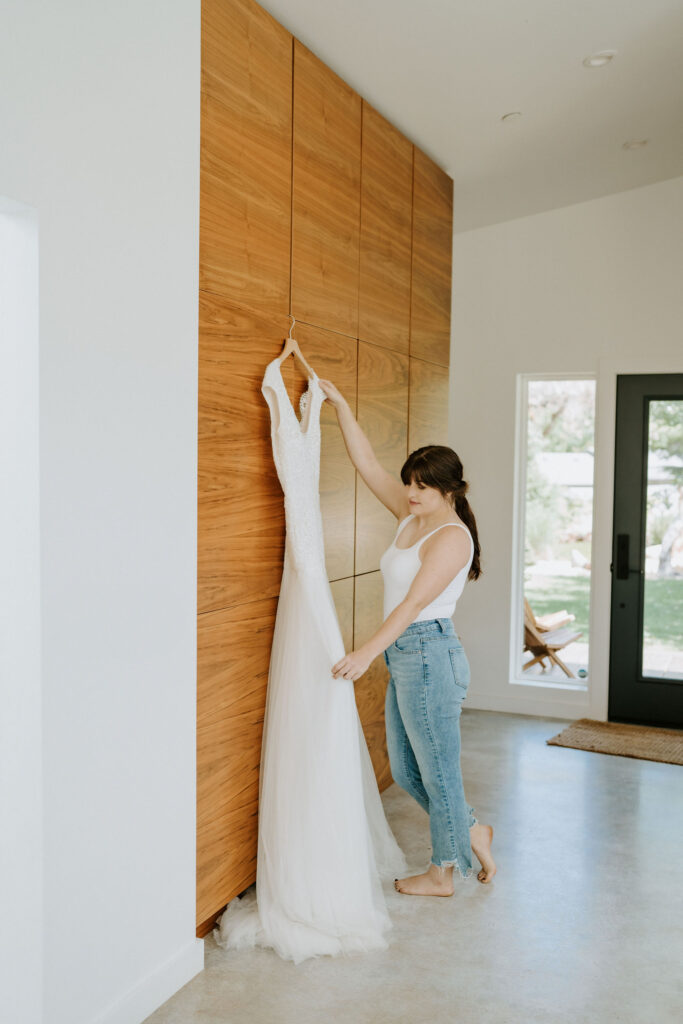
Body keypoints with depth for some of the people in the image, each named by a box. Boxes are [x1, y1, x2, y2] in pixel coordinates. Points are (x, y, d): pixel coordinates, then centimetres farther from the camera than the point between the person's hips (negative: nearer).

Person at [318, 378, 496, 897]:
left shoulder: (451, 537, -15)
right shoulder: (412, 516, 9)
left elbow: (415, 602, -23)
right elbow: (368, 464, 10)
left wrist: (369, 651, -29)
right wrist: (340, 404, 5)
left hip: (430, 656, -9)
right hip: (406, 658, 9)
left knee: (437, 770, 6)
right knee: (405, 770, 16)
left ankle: (442, 873, 23)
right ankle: (472, 830, 34)